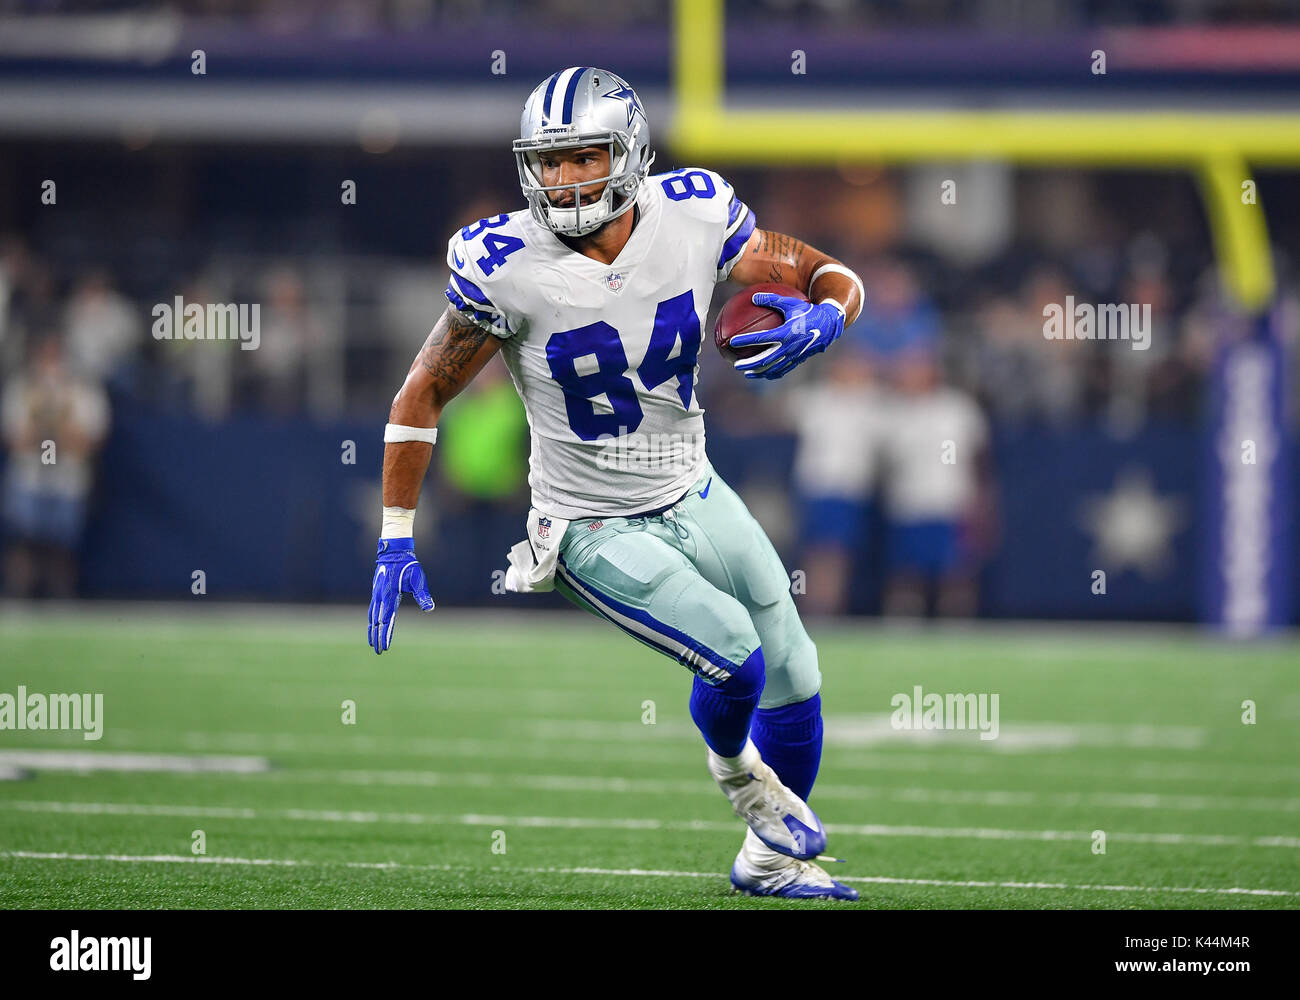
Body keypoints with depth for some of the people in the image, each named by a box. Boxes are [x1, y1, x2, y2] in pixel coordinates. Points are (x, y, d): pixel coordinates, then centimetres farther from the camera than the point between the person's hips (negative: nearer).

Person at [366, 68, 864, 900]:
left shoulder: (695, 216, -14)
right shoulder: (505, 266, -22)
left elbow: (832, 277, -2)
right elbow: (423, 396, -10)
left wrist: (822, 317, -27)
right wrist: (397, 540, -12)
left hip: (695, 498, 5)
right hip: (598, 534, -5)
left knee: (795, 680, 10)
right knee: (734, 654, -22)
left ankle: (773, 859, 37)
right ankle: (733, 767, 15)